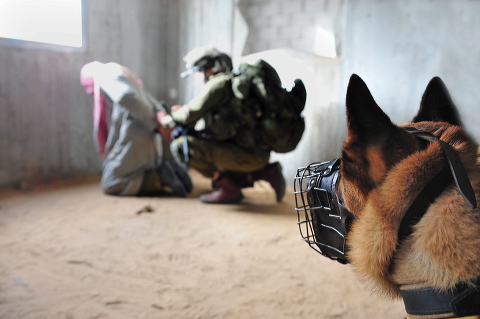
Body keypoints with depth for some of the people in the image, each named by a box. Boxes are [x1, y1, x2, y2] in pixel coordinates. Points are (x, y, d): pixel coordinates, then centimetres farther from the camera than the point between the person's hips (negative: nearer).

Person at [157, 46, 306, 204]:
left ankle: (229, 190, -4)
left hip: (246, 155, -9)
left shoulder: (220, 83, -7)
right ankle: (267, 172, 15)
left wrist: (166, 119, 8)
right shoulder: (235, 83, 22)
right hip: (259, 155, 9)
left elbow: (192, 113, -10)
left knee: (181, 146, -9)